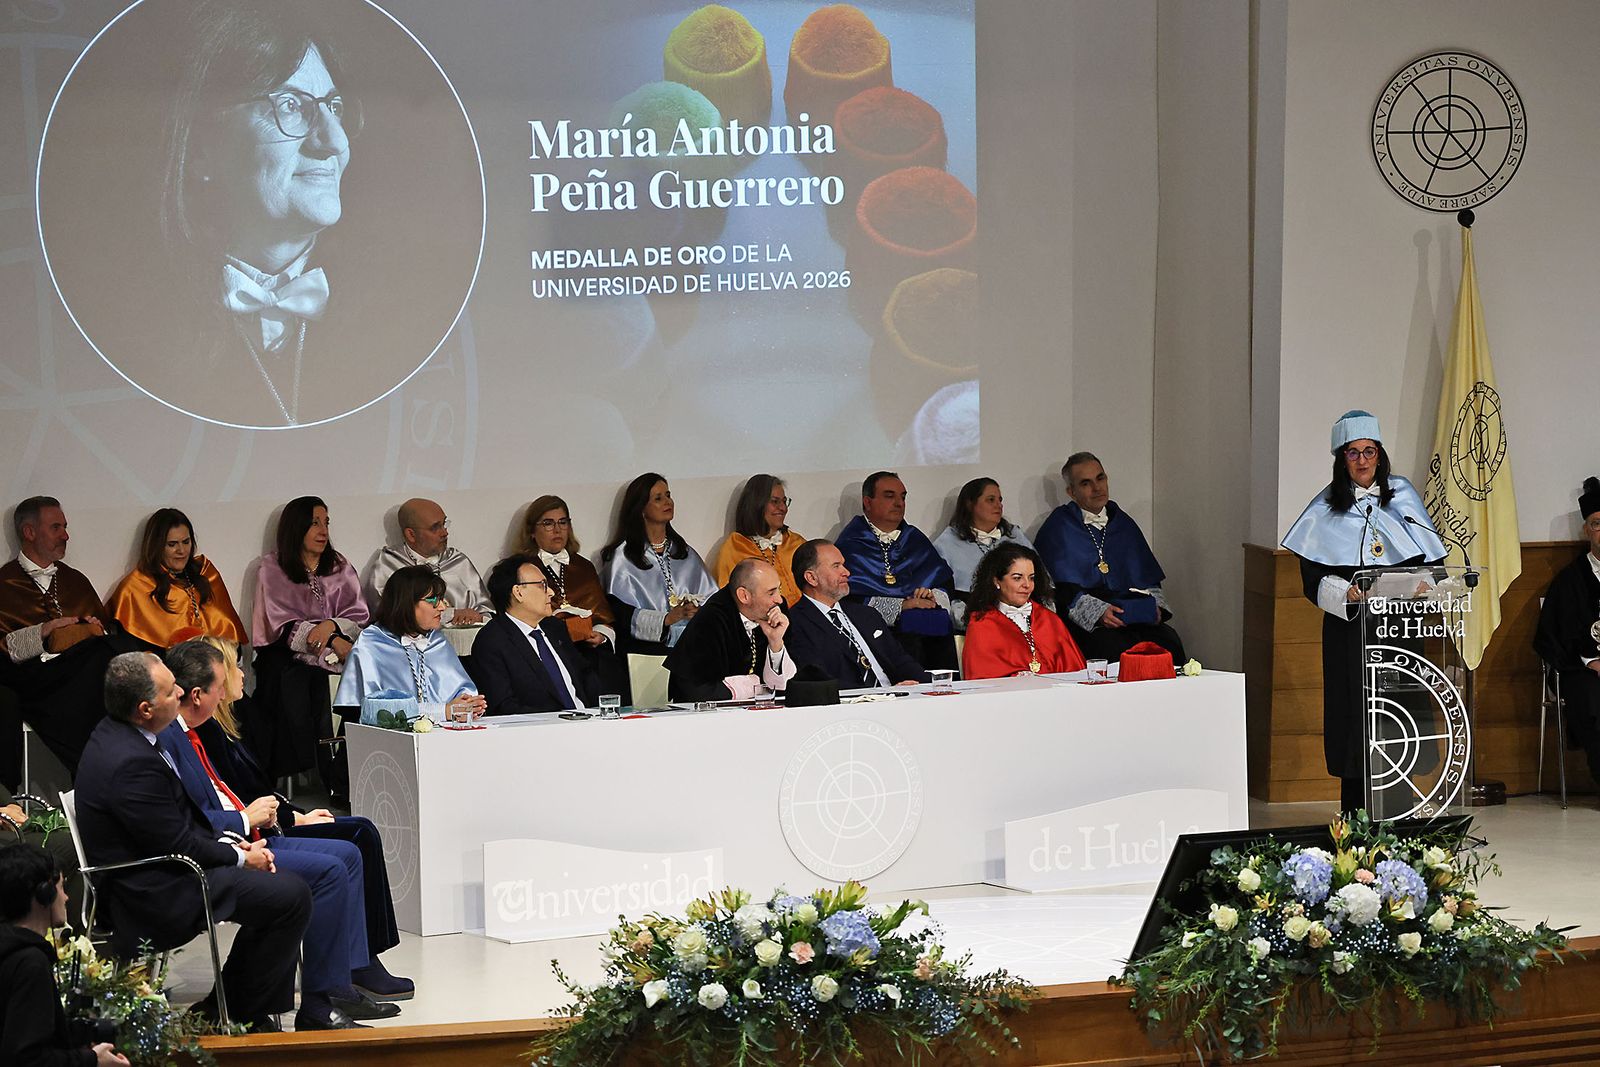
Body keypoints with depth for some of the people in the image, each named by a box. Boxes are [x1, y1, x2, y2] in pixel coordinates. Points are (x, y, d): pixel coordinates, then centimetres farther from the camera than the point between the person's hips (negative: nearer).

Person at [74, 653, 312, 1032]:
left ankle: (234, 1004, 20)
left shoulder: (112, 733, 5)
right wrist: (240, 857, -6)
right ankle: (245, 1015, 2)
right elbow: (177, 844, -21)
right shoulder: (133, 762, -28)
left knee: (277, 885, 17)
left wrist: (227, 844, 5)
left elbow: (179, 815, 15)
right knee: (293, 895, -12)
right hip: (155, 897, -11)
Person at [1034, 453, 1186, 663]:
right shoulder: (1058, 529, 5)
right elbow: (1062, 590, -5)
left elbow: (1149, 575, 23)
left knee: (1169, 640, -26)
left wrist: (1155, 605, 3)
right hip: (1086, 625, -5)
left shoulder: (1123, 523, 23)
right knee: (1119, 649, -35)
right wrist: (1097, 612, -19)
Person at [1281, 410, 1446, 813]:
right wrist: (1346, 593, -19)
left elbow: (1423, 559, 12)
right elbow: (1312, 580, -2)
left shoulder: (1402, 496, 9)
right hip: (1348, 630, -2)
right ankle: (1355, 814, 2)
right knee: (1355, 714, -4)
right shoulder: (1326, 508, 2)